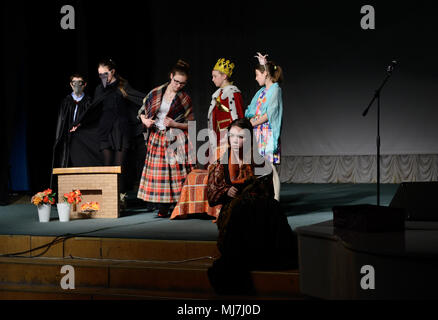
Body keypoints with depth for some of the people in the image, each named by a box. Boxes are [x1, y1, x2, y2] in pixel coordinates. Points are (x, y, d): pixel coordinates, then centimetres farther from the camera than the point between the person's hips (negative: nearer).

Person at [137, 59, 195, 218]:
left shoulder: (185, 99, 1)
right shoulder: (156, 93, 6)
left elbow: (190, 124, 3)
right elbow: (142, 111, 16)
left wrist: (174, 124, -13)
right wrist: (145, 121, -5)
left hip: (176, 139, -2)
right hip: (157, 139, 3)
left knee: (177, 173, -9)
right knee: (158, 173, 1)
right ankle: (163, 210, 5)